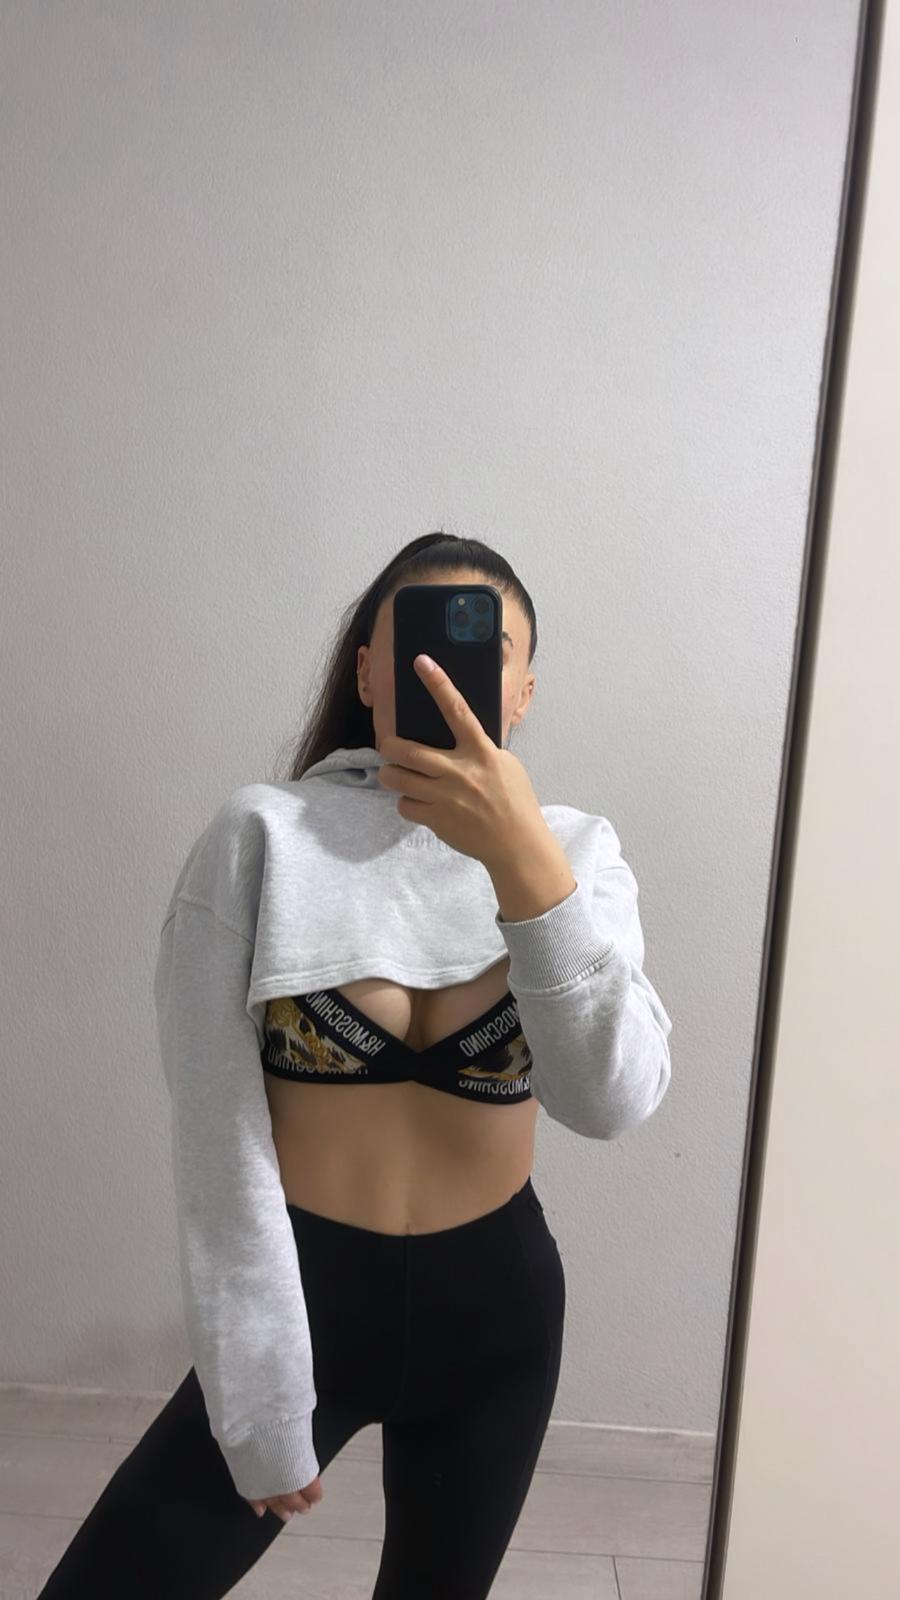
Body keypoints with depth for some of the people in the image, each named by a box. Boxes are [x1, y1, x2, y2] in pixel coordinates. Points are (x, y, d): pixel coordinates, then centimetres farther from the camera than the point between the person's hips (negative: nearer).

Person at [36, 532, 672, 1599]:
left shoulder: (574, 850, -7)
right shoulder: (262, 839, -14)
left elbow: (613, 1099, -22)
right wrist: (265, 1408, -9)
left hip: (494, 1308, 3)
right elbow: (219, 1140, -13)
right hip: (301, 1295, -2)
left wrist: (523, 859, -34)